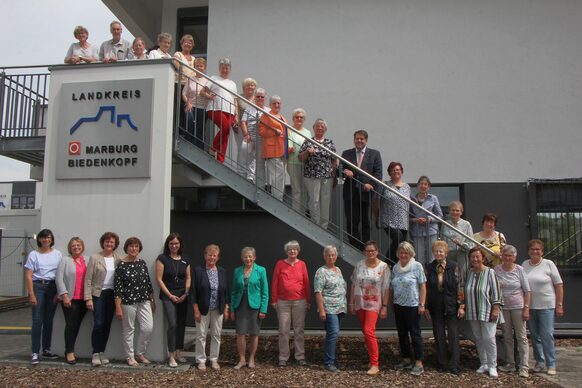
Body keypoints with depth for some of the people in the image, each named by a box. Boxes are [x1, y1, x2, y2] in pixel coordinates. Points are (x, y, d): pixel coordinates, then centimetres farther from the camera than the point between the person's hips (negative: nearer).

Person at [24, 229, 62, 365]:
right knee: (37, 320, -5)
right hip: (38, 286, -2)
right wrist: (31, 294, -9)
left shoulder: (57, 254, 7)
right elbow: (28, 276, -2)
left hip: (53, 287, 2)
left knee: (49, 320, 7)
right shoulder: (34, 254, 1)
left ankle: (46, 350, 18)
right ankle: (35, 353, 0)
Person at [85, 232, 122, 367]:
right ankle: (95, 353, 5)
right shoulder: (94, 258, -1)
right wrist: (88, 298, -10)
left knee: (107, 325, 7)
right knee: (98, 324, -9)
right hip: (98, 294, -3)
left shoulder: (118, 259, 6)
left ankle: (102, 352, 20)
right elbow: (88, 280, -4)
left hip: (112, 295, 3)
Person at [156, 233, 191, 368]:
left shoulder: (185, 259, 8)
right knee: (172, 324, -12)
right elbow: (159, 279, -7)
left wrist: (186, 293, -2)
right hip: (168, 296, -4)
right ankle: (171, 356, -2)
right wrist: (170, 295, -9)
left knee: (181, 325, 8)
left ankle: (178, 352, 21)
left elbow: (188, 278, 11)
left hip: (182, 297, 4)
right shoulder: (162, 258, -4)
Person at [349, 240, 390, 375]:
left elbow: (386, 288, -5)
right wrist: (351, 303, 6)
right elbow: (353, 285, 8)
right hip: (359, 303, 4)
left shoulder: (383, 267, -5)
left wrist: (385, 306, -8)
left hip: (374, 303, -4)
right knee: (365, 333, 11)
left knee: (369, 331, -15)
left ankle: (375, 365, -8)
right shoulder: (359, 265, 3)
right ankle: (372, 358, 26)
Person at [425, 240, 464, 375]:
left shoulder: (454, 267, -3)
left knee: (453, 335, 1)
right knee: (439, 336, 7)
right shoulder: (429, 268, 4)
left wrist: (461, 306, -9)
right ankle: (442, 363, 18)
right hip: (436, 308, 3)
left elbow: (459, 286, -4)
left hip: (451, 307, -2)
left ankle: (454, 365, 8)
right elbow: (426, 288, 5)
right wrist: (426, 307, 3)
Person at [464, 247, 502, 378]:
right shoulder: (469, 273, 5)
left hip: (487, 312, -4)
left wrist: (496, 309, -12)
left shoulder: (490, 272, -7)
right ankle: (483, 364, 23)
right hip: (473, 313, 5)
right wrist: (464, 308, 12)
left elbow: (496, 292, -8)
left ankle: (492, 366, 8)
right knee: (478, 339, 10)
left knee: (489, 338, -5)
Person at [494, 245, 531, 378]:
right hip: (503, 308, 2)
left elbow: (527, 291, -3)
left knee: (521, 336, -1)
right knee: (507, 337, 10)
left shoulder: (519, 269, -4)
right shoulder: (497, 269, 0)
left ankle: (524, 367, 3)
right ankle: (510, 364, 20)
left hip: (518, 307, -2)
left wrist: (526, 309, -9)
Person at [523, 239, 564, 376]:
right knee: (535, 336, 10)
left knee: (547, 335, -5)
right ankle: (540, 362, 21)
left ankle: (551, 365, 6)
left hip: (546, 306, -3)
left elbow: (559, 285, -2)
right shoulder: (524, 264, 6)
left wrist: (559, 305, -6)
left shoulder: (548, 264, -3)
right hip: (529, 306, 4)